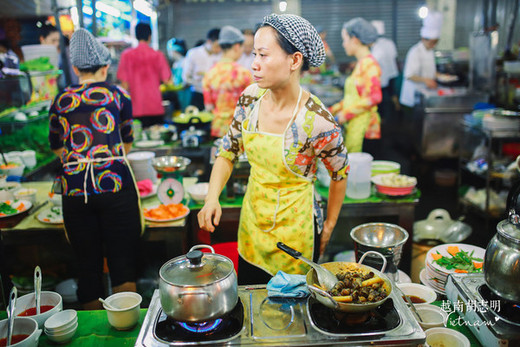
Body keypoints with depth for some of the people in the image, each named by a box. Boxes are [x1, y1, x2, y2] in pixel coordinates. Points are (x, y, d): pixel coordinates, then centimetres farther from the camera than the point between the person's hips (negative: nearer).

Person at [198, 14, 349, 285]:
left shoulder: (317, 122, -24)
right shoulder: (251, 98, -9)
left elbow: (340, 175, -8)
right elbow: (228, 152, 2)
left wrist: (328, 227, 2)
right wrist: (212, 199, -13)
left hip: (295, 231, -5)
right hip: (251, 221, 5)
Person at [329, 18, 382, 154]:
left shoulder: (369, 64, -10)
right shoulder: (360, 63, 17)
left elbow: (374, 97, -19)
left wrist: (346, 114, -15)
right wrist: (333, 110, 21)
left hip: (363, 128, -9)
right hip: (353, 126, 9)